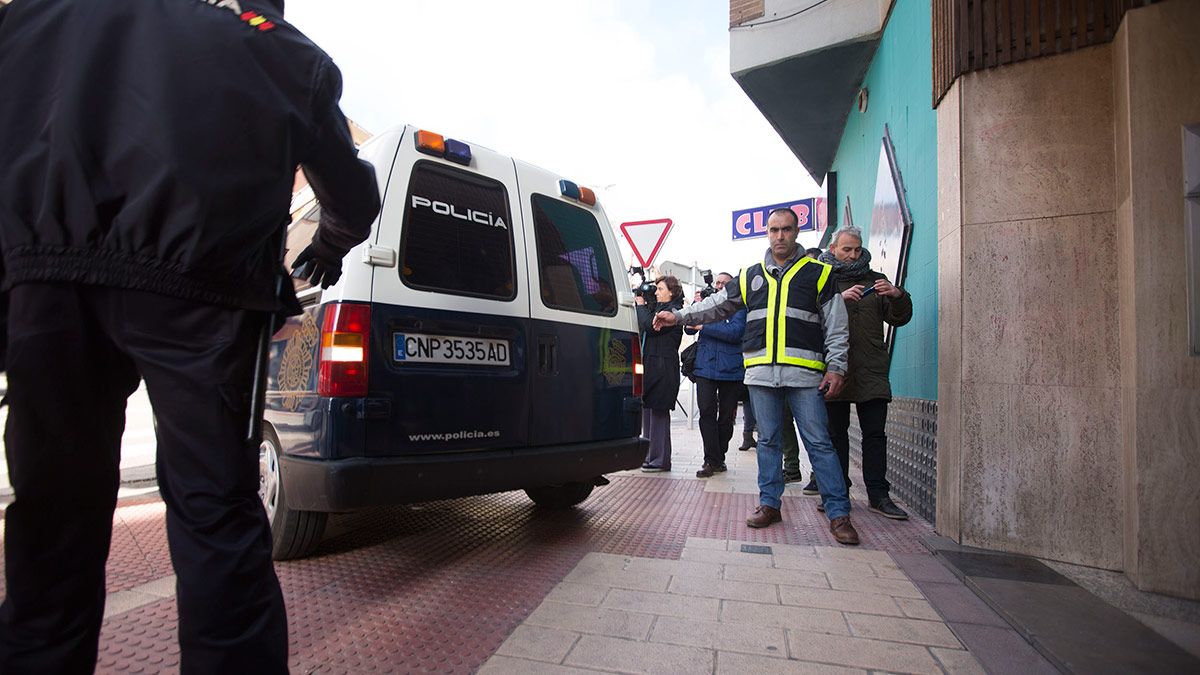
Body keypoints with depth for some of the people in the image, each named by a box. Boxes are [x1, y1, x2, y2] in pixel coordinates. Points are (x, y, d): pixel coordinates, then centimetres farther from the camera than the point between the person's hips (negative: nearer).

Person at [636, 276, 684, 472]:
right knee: (648, 411, 11)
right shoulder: (657, 308, 20)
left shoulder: (673, 310, -9)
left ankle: (659, 460, 2)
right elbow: (643, 326, 19)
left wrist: (641, 305, -5)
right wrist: (643, 306, 9)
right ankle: (650, 456, 20)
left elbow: (650, 325, -19)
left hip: (663, 368, -9)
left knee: (658, 412, -5)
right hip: (650, 365, 9)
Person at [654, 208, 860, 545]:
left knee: (819, 443, -1)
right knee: (767, 440, 10)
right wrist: (678, 316, 12)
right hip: (761, 374, 3)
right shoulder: (751, 276, 16)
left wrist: (835, 367, -4)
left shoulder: (818, 273, 7)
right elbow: (717, 304, 19)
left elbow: (836, 326, 4)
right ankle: (770, 503, 21)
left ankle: (838, 513, 8)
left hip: (804, 374, -3)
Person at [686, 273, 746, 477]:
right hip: (705, 367, 2)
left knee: (727, 415, 6)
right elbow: (689, 329, 8)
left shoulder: (738, 307, 4)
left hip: (731, 369, -2)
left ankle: (718, 458, 20)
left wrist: (704, 326, -13)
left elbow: (735, 331, -13)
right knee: (706, 412, -9)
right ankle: (712, 461, -4)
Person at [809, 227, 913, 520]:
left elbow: (900, 319, 10)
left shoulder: (875, 279, 16)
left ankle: (878, 495, 11)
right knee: (836, 433, 5)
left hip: (872, 373, 2)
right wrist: (839, 298, -23)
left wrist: (898, 296, -10)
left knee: (875, 434, 3)